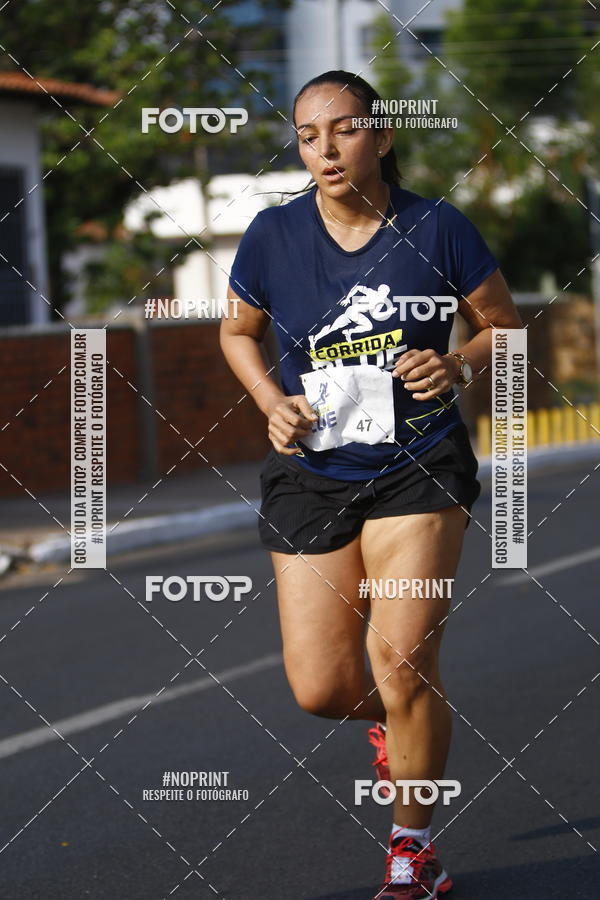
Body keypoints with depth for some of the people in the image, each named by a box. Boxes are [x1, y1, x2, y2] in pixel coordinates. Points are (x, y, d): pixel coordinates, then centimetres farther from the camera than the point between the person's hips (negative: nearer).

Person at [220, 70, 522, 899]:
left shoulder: (437, 229, -9)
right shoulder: (273, 236, -6)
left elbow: (506, 326, 4)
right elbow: (238, 333, 12)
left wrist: (459, 367, -16)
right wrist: (273, 404, -5)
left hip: (421, 469, -2)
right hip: (311, 475, 2)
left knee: (402, 661, -16)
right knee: (320, 690, -2)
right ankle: (386, 716, 39)